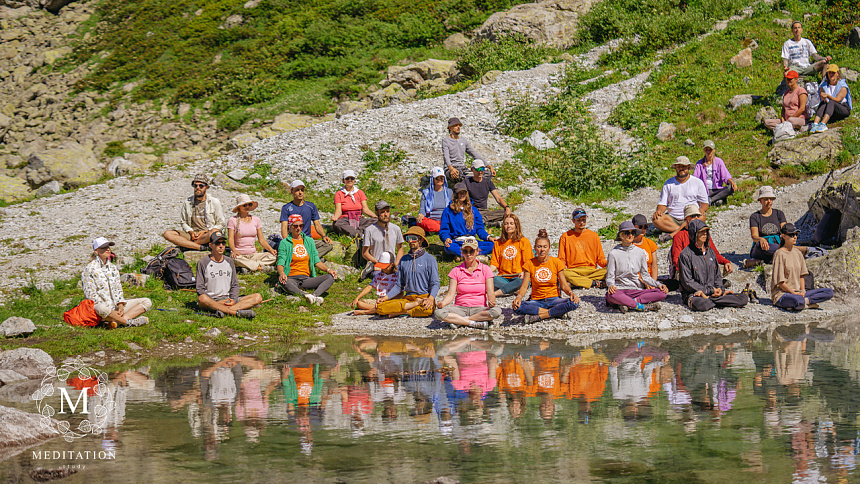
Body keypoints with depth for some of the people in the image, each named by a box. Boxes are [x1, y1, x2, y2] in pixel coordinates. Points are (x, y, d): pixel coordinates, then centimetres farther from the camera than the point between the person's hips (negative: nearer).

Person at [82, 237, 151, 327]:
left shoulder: (112, 267, 18)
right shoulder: (89, 269, -3)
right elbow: (90, 295, -10)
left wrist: (120, 306, -5)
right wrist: (111, 311, -18)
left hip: (116, 306, 7)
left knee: (147, 302, -7)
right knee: (101, 309, -45)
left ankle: (117, 321, -28)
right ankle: (128, 322, -29)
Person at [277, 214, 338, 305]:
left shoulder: (309, 241, 18)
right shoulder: (284, 243, 6)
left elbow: (317, 261, 16)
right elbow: (280, 263, -4)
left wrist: (327, 270, -4)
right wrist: (281, 273, -28)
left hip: (306, 278, 4)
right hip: (291, 279, -4)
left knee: (331, 277, -20)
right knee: (282, 281, -40)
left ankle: (315, 295, -47)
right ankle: (305, 295, -59)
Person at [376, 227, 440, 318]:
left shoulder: (430, 259, 3)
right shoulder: (404, 260, 17)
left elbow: (435, 284, -3)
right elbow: (399, 285, 19)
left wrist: (431, 299, -24)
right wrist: (385, 297, 2)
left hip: (425, 296, -4)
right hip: (407, 298, 4)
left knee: (428, 310, -43)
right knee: (380, 307, -21)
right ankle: (416, 303, -19)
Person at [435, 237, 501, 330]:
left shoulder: (485, 269, 6)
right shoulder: (456, 271, 7)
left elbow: (490, 292, -4)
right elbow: (451, 294, -1)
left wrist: (491, 302, -28)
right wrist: (442, 303, -23)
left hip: (479, 308, 0)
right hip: (460, 308, 0)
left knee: (496, 311, -33)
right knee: (438, 313, -29)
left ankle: (459, 321, -24)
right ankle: (475, 323, -29)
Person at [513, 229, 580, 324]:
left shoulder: (556, 262, 2)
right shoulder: (530, 264, 2)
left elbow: (564, 285, 0)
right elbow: (524, 286, -3)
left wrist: (570, 293, -22)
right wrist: (519, 296, -25)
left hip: (554, 299, 0)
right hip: (536, 301, 0)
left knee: (574, 303, -32)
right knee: (517, 307, -33)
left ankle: (538, 316, -26)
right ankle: (557, 312, -26)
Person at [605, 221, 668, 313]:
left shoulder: (640, 252, 11)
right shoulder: (613, 253, 2)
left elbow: (645, 276, 13)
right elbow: (610, 277, 0)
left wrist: (659, 284, -4)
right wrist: (611, 285, -23)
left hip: (636, 290, 4)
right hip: (619, 289, -4)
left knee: (662, 293, -23)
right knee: (611, 295, -41)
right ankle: (643, 306, -32)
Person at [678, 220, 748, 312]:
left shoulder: (710, 252, 16)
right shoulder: (686, 254, -5)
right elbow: (687, 282, -9)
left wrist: (719, 289, -3)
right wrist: (710, 290, -12)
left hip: (713, 293, 5)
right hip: (693, 293, -5)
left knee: (744, 299, -14)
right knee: (701, 304, -42)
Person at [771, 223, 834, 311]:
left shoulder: (798, 253, 13)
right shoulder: (780, 254, -9)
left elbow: (801, 276, 14)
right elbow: (780, 282, -13)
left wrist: (802, 291, -4)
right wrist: (794, 293, -16)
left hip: (798, 292, 8)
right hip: (781, 293, -8)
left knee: (829, 292, -6)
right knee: (799, 301, -42)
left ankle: (805, 301, -15)